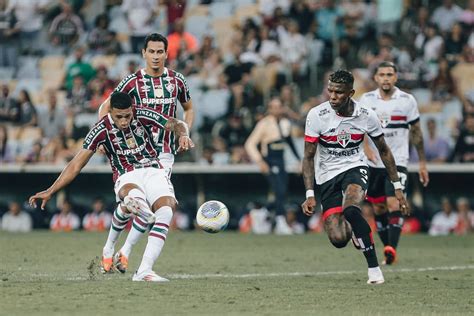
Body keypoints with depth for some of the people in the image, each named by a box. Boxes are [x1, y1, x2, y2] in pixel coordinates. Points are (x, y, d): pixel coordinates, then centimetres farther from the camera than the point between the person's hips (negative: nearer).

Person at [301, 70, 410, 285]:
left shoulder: (366, 115, -9)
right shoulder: (317, 115, -13)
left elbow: (383, 151, 5)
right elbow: (308, 157, -7)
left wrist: (398, 188, 5)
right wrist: (310, 195, -16)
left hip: (355, 169, -1)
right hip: (327, 176, 1)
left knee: (350, 209, -35)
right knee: (338, 239, -15)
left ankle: (373, 266, -21)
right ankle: (351, 228, 25)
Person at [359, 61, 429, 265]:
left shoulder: (407, 100, 0)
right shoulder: (366, 99, 3)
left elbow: (416, 132, 8)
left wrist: (422, 162, 9)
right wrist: (365, 146, -20)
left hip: (397, 161, -3)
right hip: (373, 162, 3)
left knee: (394, 204, -20)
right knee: (378, 208, 7)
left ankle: (392, 248, -25)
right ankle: (387, 248, 19)